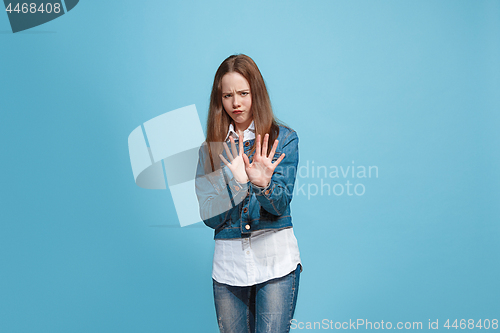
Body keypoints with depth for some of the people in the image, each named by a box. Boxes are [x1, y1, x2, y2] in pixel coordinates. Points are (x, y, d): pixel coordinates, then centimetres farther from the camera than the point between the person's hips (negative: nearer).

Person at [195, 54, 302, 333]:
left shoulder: (283, 138, -1)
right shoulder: (211, 149, 6)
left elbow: (280, 205, -9)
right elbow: (210, 216, -3)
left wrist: (263, 184, -31)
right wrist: (237, 181, -19)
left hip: (276, 260, -2)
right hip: (229, 262, 3)